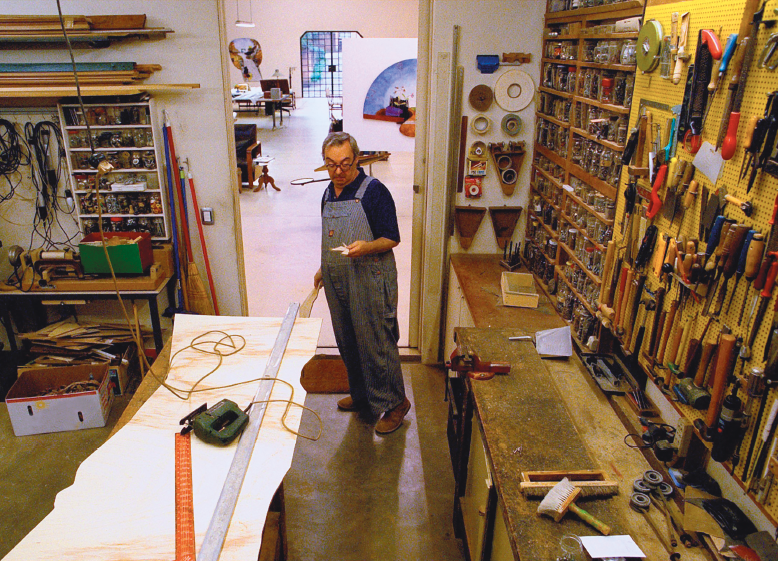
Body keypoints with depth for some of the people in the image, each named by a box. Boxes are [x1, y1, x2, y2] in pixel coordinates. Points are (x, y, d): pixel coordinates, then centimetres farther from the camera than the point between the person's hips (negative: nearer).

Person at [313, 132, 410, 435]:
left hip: (370, 281, -7)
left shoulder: (374, 191, -11)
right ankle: (361, 395, 35)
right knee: (348, 343, 16)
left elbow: (392, 239, -11)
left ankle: (394, 403, 15)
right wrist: (323, 269, 21)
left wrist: (366, 247, -27)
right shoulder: (329, 193, 12)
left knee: (377, 343, -2)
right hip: (337, 282, 8)